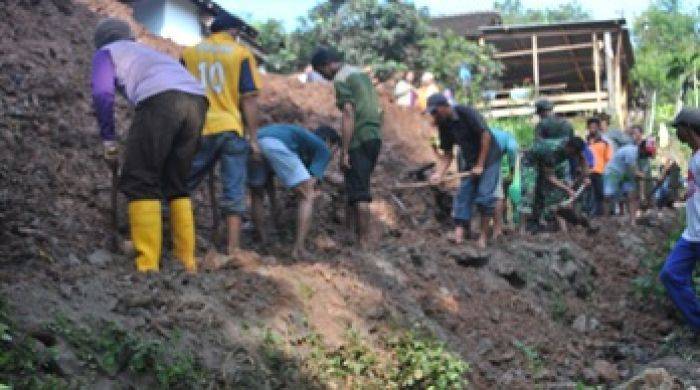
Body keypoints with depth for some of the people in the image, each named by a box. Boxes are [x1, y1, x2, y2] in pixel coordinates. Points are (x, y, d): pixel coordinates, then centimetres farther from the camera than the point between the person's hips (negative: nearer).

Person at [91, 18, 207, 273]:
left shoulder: (106, 52, 24)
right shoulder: (148, 51, 42)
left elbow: (102, 94, 7)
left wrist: (108, 139, 14)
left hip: (161, 99, -6)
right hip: (197, 99, 6)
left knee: (140, 182, 1)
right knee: (177, 184, 17)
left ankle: (148, 266, -8)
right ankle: (187, 261, 12)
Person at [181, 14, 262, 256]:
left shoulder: (189, 54, 9)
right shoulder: (241, 54, 2)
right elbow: (249, 98, -3)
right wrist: (253, 137, 1)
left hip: (198, 131, 2)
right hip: (231, 129, -2)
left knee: (184, 185, 15)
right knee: (234, 190, 4)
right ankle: (233, 248, 2)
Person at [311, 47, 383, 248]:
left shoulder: (341, 80, -10)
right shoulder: (361, 73, 18)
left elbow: (348, 115, -18)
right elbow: (377, 109, 20)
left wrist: (344, 151, -18)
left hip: (358, 141, -9)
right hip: (374, 138, 9)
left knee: (359, 193, -5)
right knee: (355, 188, 16)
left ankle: (363, 242, -3)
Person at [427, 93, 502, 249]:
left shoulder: (467, 113, -19)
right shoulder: (444, 125, 0)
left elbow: (486, 135, -19)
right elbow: (447, 154, 2)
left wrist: (480, 165, -19)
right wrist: (439, 173, -15)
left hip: (489, 159, -7)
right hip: (470, 162, 7)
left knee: (484, 195, -12)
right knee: (463, 194, -4)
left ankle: (483, 236, -5)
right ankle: (459, 233, -11)